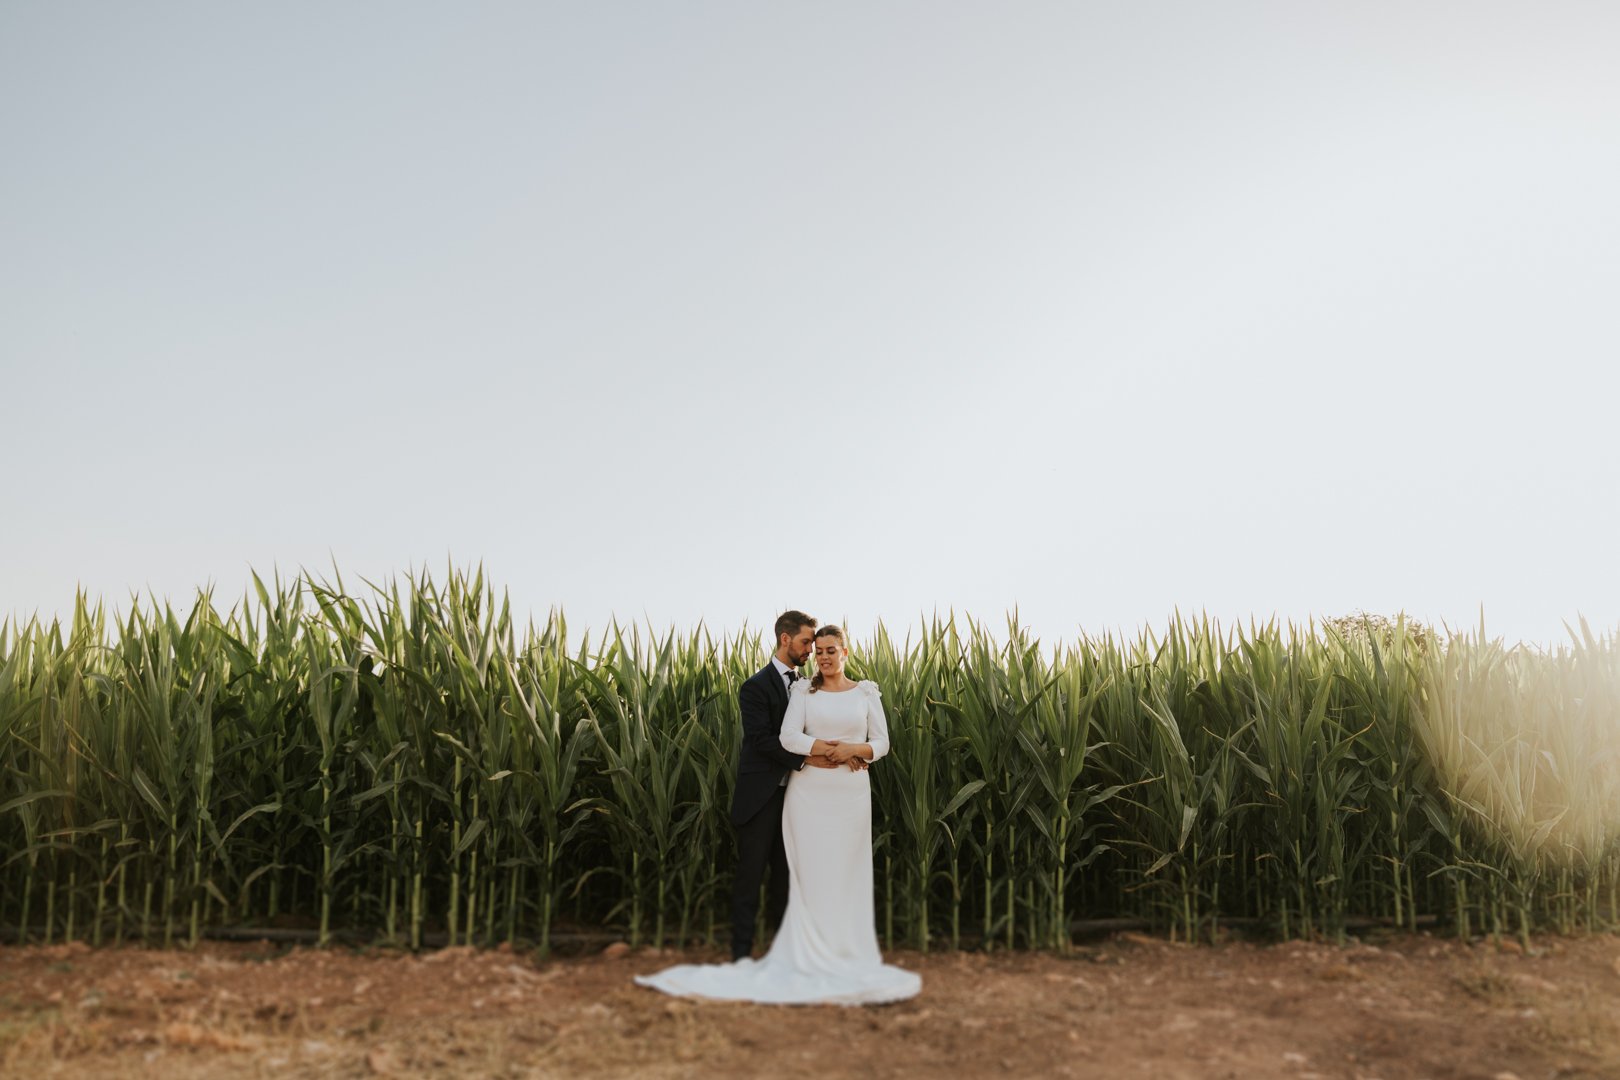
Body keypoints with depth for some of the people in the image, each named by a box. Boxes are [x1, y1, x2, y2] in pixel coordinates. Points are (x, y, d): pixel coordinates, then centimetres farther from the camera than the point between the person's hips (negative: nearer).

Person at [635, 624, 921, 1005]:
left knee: (848, 873, 4)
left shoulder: (867, 693, 7)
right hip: (810, 791, -1)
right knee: (811, 874, 0)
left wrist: (855, 749, -15)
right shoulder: (803, 690, 3)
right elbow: (789, 737, -9)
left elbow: (881, 743, 4)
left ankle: (848, 956, 14)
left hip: (852, 793, 1)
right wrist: (831, 750, -17)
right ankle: (812, 956, 8)